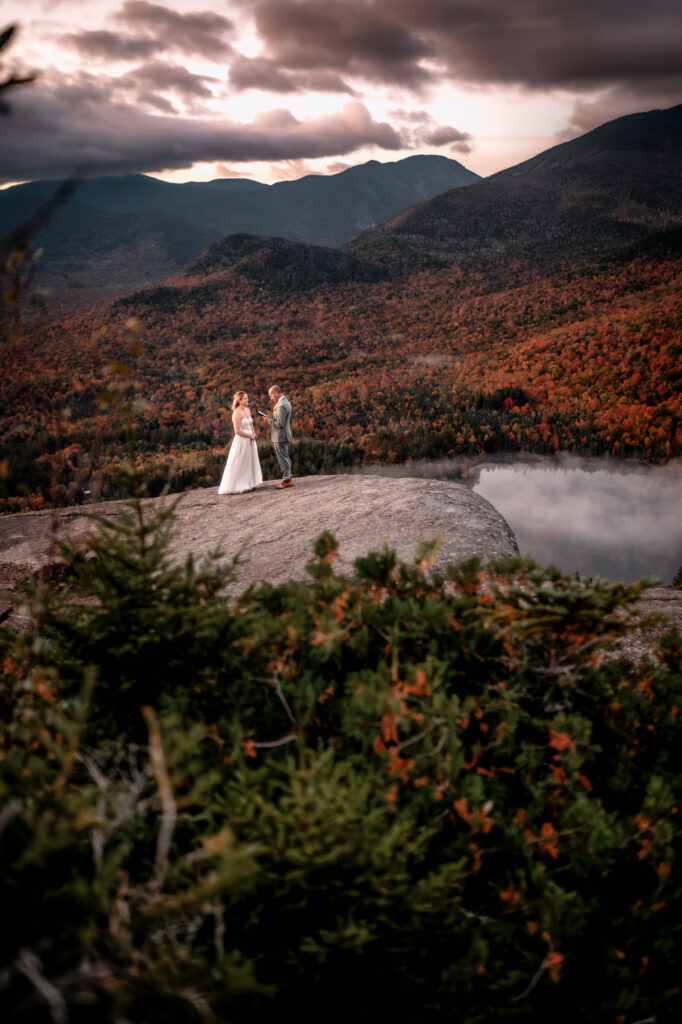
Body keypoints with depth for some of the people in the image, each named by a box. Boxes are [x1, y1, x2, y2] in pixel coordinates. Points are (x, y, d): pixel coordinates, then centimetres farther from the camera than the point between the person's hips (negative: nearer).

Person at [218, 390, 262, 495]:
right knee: (239, 465, -1)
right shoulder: (237, 413, -18)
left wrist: (254, 433, 3)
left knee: (250, 463, 15)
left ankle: (249, 484, 25)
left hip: (250, 441, 8)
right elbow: (237, 431, -20)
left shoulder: (248, 410, 6)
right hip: (241, 441, -8)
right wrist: (250, 435, -10)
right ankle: (234, 486, 8)